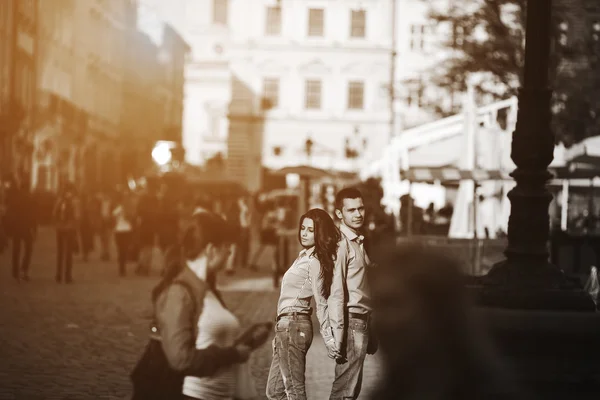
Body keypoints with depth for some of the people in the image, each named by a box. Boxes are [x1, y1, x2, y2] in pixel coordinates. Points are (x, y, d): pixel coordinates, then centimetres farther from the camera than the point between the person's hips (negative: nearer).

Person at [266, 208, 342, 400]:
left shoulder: (313, 262, -11)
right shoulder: (304, 256, 15)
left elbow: (321, 304, -13)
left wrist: (329, 340, -14)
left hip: (293, 326, -10)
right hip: (288, 326, 10)